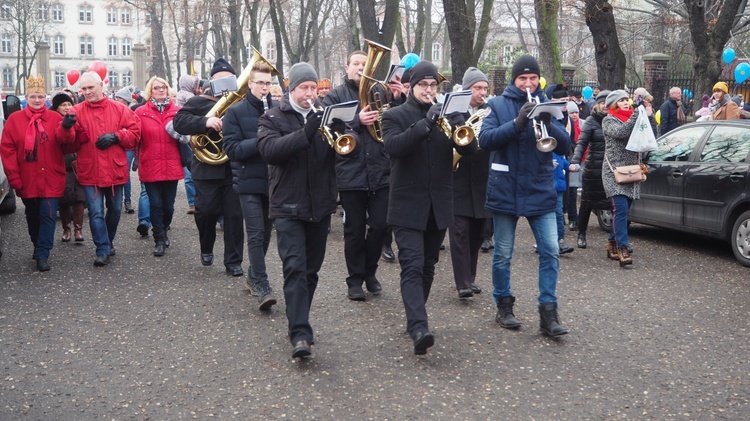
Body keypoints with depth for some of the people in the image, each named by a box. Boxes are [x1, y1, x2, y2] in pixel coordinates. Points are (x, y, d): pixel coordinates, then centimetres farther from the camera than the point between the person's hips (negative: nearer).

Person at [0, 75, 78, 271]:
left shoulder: (55, 119, -1)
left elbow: (69, 147, -8)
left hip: (51, 180, -2)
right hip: (27, 181, 2)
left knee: (48, 215, -6)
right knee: (32, 216, 16)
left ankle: (42, 254, 0)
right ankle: (38, 246, 36)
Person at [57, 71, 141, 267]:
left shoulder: (119, 109, 3)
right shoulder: (77, 111, 0)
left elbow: (135, 133, 0)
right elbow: (67, 140, -13)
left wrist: (116, 136, -14)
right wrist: (67, 128, -35)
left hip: (115, 170, 2)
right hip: (90, 171, -1)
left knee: (115, 210, 16)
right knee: (96, 212, -3)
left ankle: (108, 242, 36)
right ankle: (103, 250, 2)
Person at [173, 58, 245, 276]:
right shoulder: (199, 102, 5)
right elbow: (179, 121, -9)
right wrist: (205, 122, -23)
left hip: (235, 169, 1)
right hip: (207, 168, -1)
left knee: (235, 215, 3)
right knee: (206, 211, 3)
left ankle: (233, 261, 12)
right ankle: (206, 248, 32)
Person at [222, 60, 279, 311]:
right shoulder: (236, 112, -3)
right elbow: (232, 149, -10)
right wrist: (260, 141, -22)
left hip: (273, 180, 4)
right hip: (249, 181, -4)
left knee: (265, 233, 13)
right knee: (256, 233, -9)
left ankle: (254, 276, 31)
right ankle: (262, 286, -7)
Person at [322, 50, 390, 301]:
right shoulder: (335, 96, 3)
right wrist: (357, 121, -20)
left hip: (380, 172, 2)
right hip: (350, 173, -2)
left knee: (380, 225, 5)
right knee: (354, 229, 7)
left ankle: (370, 272, 26)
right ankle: (355, 279, 19)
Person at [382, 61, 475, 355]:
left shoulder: (446, 114, 10)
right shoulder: (395, 116, 0)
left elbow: (469, 147, -2)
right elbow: (392, 146, -20)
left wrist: (457, 125, -20)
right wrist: (425, 125, -28)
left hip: (439, 205, 4)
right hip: (408, 205, -4)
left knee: (427, 267, 13)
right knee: (412, 267, -14)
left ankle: (414, 318, 27)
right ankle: (419, 328, -23)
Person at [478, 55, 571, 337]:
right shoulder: (498, 105, 2)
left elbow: (565, 146, 0)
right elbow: (485, 139, -13)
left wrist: (548, 125, -20)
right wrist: (517, 123, -25)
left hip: (541, 191, 2)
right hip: (505, 191, -2)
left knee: (551, 251, -5)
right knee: (503, 254, 7)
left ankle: (548, 313, 2)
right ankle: (504, 306, 23)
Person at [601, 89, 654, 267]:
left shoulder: (634, 118, 16)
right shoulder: (608, 120, 0)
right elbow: (620, 132, -21)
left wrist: (649, 116, -6)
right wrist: (637, 113, -20)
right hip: (614, 171, -6)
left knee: (623, 211, 9)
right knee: (620, 209, -16)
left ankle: (612, 244, 20)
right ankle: (622, 249, -18)